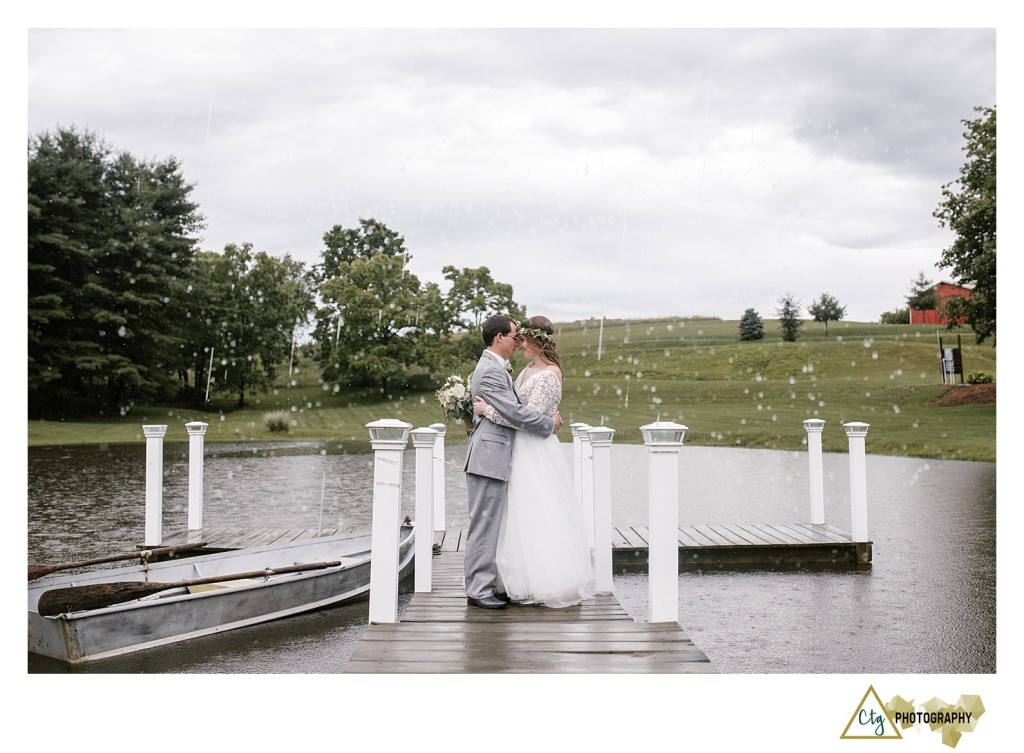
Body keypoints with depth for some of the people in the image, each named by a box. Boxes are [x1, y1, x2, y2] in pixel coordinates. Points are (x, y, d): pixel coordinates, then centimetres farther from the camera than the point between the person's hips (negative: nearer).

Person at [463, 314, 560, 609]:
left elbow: (510, 410, 23)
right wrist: (550, 423, -7)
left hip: (494, 460, 11)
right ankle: (478, 590, 2)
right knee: (484, 525, -4)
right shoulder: (490, 370, -16)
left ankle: (492, 585, 21)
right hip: (489, 459, -11)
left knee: (494, 526, 14)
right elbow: (514, 413, -20)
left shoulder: (495, 368, 18)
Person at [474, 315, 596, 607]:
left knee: (538, 519, -3)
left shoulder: (550, 375, -17)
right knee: (525, 519, 12)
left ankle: (545, 585, 5)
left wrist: (487, 410, -19)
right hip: (522, 450, 9)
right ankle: (530, 581, 19)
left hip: (537, 453, -9)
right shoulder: (529, 369, 12)